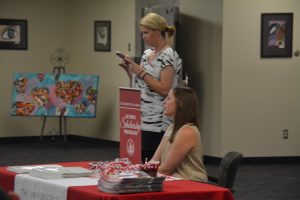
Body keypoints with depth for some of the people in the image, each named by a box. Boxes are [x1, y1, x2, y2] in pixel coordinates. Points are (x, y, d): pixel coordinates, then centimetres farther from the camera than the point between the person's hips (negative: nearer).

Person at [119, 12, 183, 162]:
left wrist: (141, 72, -17)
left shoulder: (168, 56, -12)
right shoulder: (147, 53, 13)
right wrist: (129, 70, 4)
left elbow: (164, 90, -19)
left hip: (156, 124, -8)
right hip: (141, 120, 8)